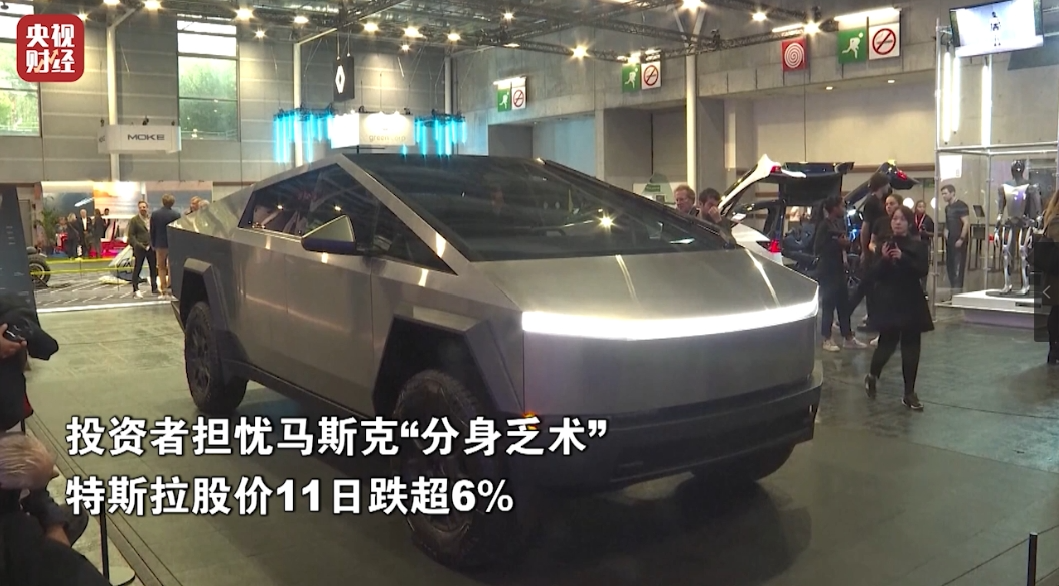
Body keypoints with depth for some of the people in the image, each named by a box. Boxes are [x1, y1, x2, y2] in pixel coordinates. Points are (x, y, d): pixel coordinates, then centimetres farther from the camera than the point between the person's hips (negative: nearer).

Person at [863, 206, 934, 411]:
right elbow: (872, 275, -3)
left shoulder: (918, 245, 1)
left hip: (911, 302, 1)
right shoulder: (884, 244, 3)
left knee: (911, 347, 3)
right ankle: (872, 376, 25)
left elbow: (923, 271, -12)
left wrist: (903, 258, -24)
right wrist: (883, 259, -20)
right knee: (887, 343, -4)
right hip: (888, 302, -1)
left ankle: (909, 393, 13)